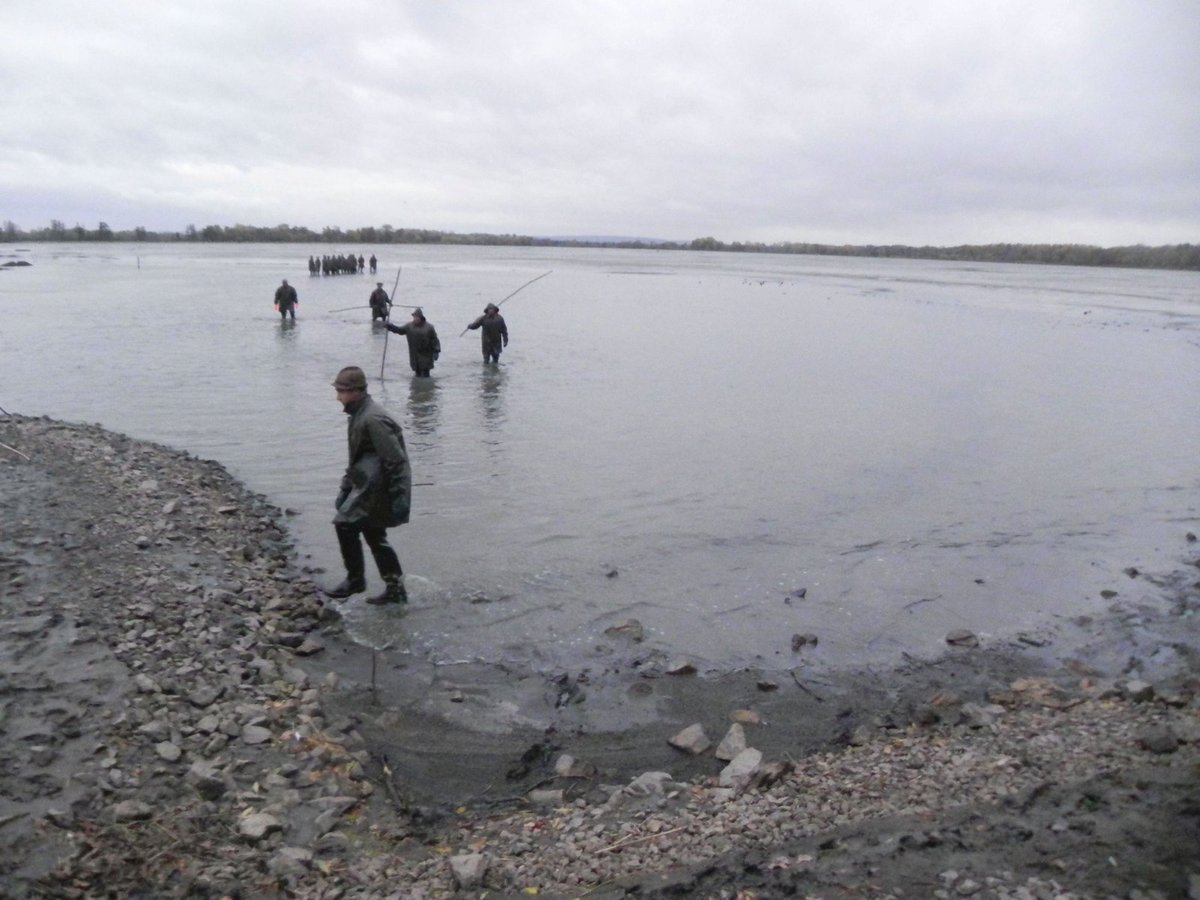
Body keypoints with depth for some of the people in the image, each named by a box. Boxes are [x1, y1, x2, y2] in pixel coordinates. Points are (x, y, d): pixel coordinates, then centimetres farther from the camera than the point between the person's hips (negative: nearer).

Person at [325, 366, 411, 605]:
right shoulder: (358, 415, 11)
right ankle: (395, 589, 23)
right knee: (373, 535, 15)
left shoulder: (373, 419, -21)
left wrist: (399, 496, -24)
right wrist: (345, 488, 19)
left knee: (345, 525, -9)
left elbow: (396, 460, -23)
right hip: (368, 486, 11)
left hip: (377, 488, -11)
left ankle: (355, 580, 8)